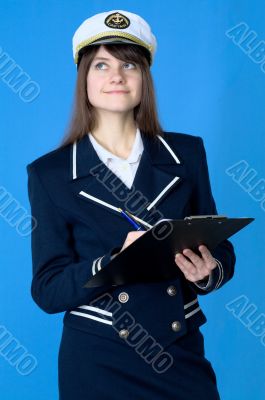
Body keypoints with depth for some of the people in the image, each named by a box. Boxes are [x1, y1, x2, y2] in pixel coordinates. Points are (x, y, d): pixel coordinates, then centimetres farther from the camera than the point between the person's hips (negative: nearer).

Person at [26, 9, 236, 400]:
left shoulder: (187, 153, 2)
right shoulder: (49, 173, -4)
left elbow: (221, 251, 5)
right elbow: (47, 291, -7)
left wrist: (208, 273, -17)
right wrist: (115, 261, -24)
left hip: (184, 357, 2)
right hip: (98, 365, -1)